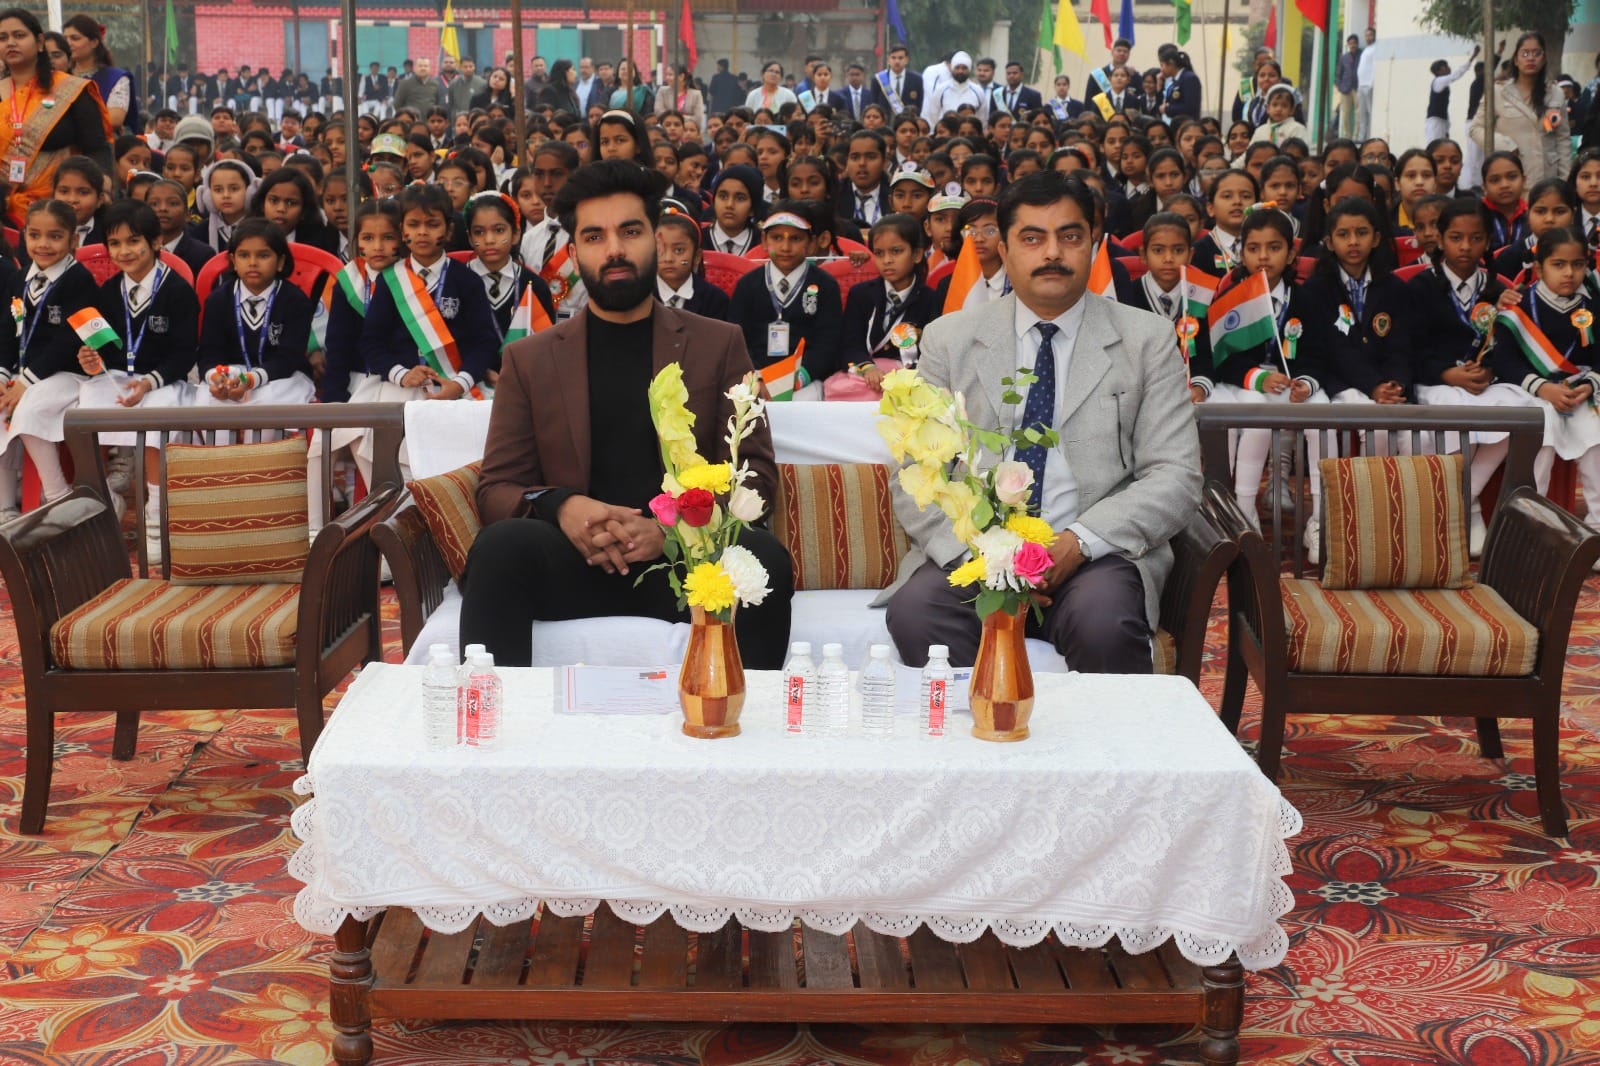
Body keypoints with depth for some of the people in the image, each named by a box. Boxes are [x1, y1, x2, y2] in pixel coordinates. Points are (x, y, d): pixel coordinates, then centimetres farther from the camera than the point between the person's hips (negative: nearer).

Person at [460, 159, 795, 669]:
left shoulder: (719, 345, 15)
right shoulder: (529, 359, 16)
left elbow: (755, 473, 7)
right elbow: (496, 489, 11)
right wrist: (560, 506, -14)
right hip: (574, 562, 0)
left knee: (764, 555, -32)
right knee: (502, 545, -33)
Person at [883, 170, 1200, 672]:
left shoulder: (1147, 340, 9)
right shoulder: (949, 339, 12)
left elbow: (1175, 477, 2)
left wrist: (1079, 541, -15)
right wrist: (975, 551, -14)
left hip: (1095, 555, 0)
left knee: (1104, 622, -34)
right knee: (914, 612, -31)